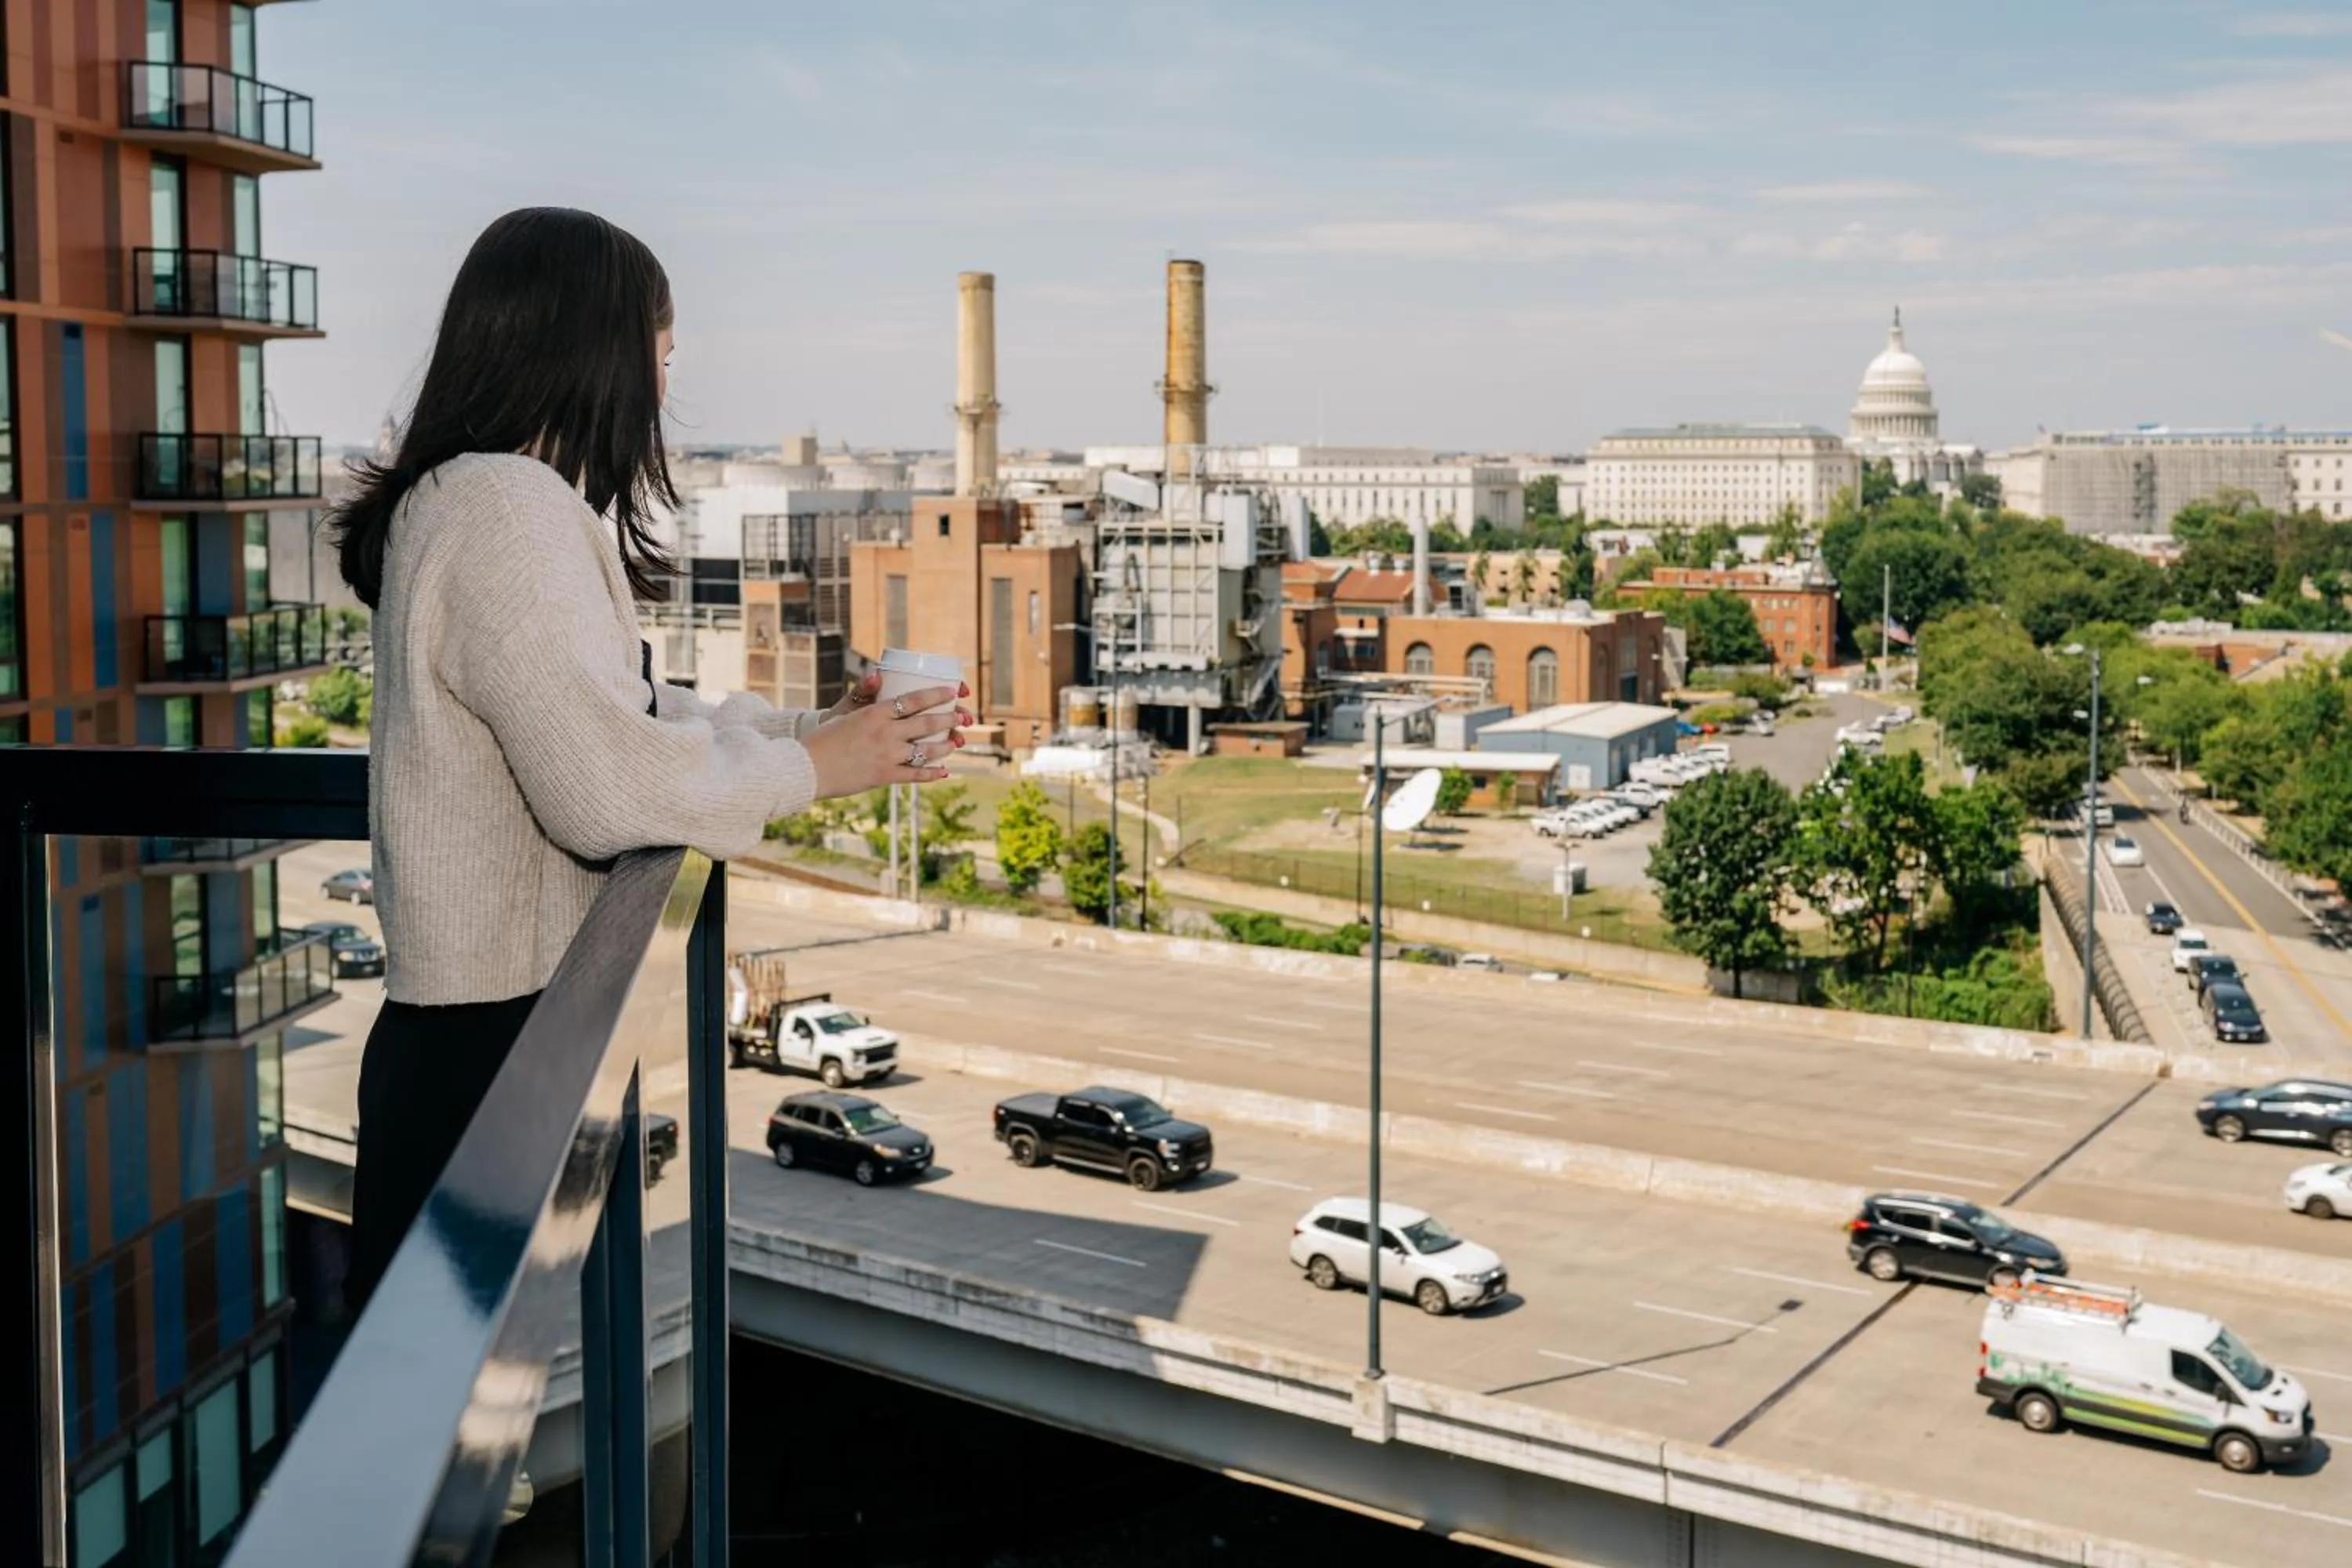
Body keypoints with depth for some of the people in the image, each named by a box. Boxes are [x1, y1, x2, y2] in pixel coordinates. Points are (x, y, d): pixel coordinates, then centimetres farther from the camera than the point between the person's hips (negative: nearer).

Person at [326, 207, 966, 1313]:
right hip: (495, 1036, -10)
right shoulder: (506, 507, -19)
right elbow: (613, 783, -25)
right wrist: (806, 769, -10)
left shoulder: (493, 498, 14)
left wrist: (813, 729, 9)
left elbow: (625, 712, 17)